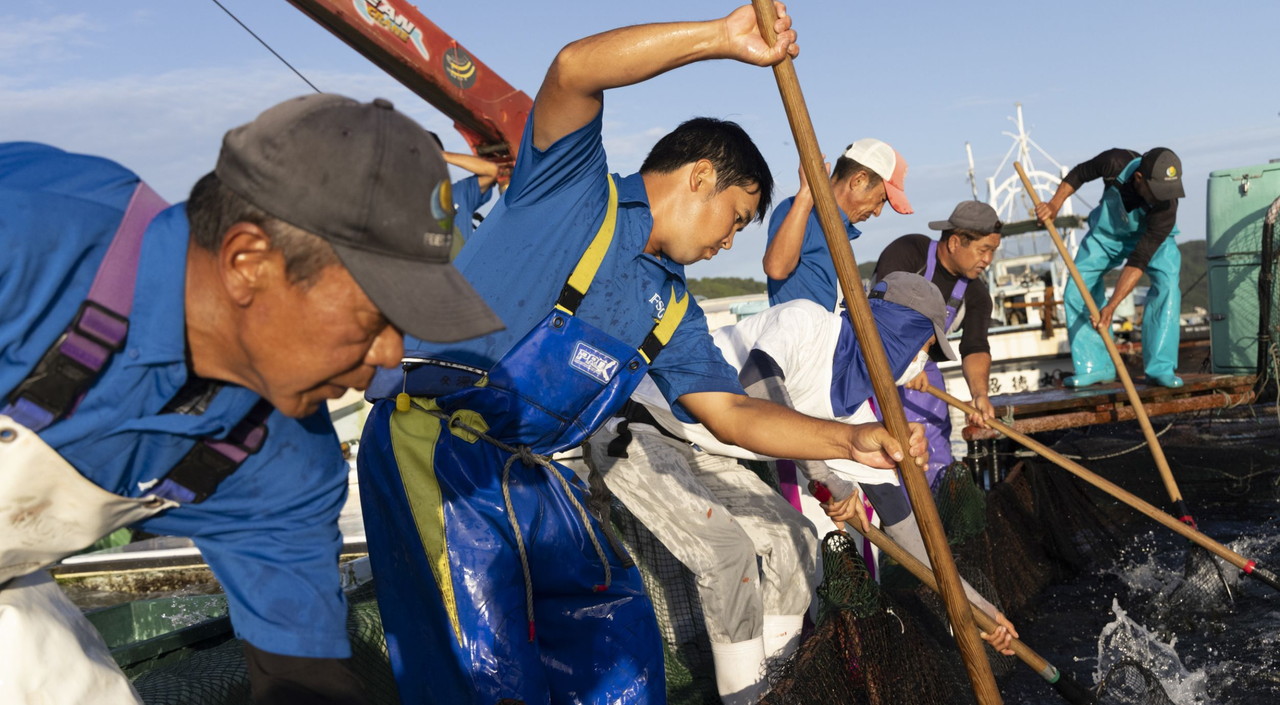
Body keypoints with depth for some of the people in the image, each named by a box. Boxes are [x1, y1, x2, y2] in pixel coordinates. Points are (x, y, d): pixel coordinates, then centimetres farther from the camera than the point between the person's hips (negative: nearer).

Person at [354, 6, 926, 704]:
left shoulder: (670, 309, 16)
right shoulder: (574, 189, -4)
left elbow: (730, 411, 12)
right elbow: (574, 71, -22)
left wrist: (847, 439, -1)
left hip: (525, 471, 8)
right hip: (429, 443, -8)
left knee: (618, 624, 12)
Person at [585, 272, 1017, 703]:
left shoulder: (855, 409, 2)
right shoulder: (805, 319, -19)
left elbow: (894, 506, 6)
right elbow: (755, 388, -37)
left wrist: (969, 602, 7)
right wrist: (828, 474, -32)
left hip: (697, 452, 9)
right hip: (629, 431, -9)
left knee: (794, 537, 6)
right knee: (728, 551, -21)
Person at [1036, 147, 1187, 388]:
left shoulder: (1166, 206, -36)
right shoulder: (1116, 163, -33)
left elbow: (1139, 260, -38)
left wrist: (1111, 307, -42)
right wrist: (1054, 205, -20)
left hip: (1151, 239, -2)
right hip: (1106, 232, 2)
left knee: (1167, 285, -26)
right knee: (1076, 290, -11)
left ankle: (1161, 368, -18)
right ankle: (1095, 366, -2)